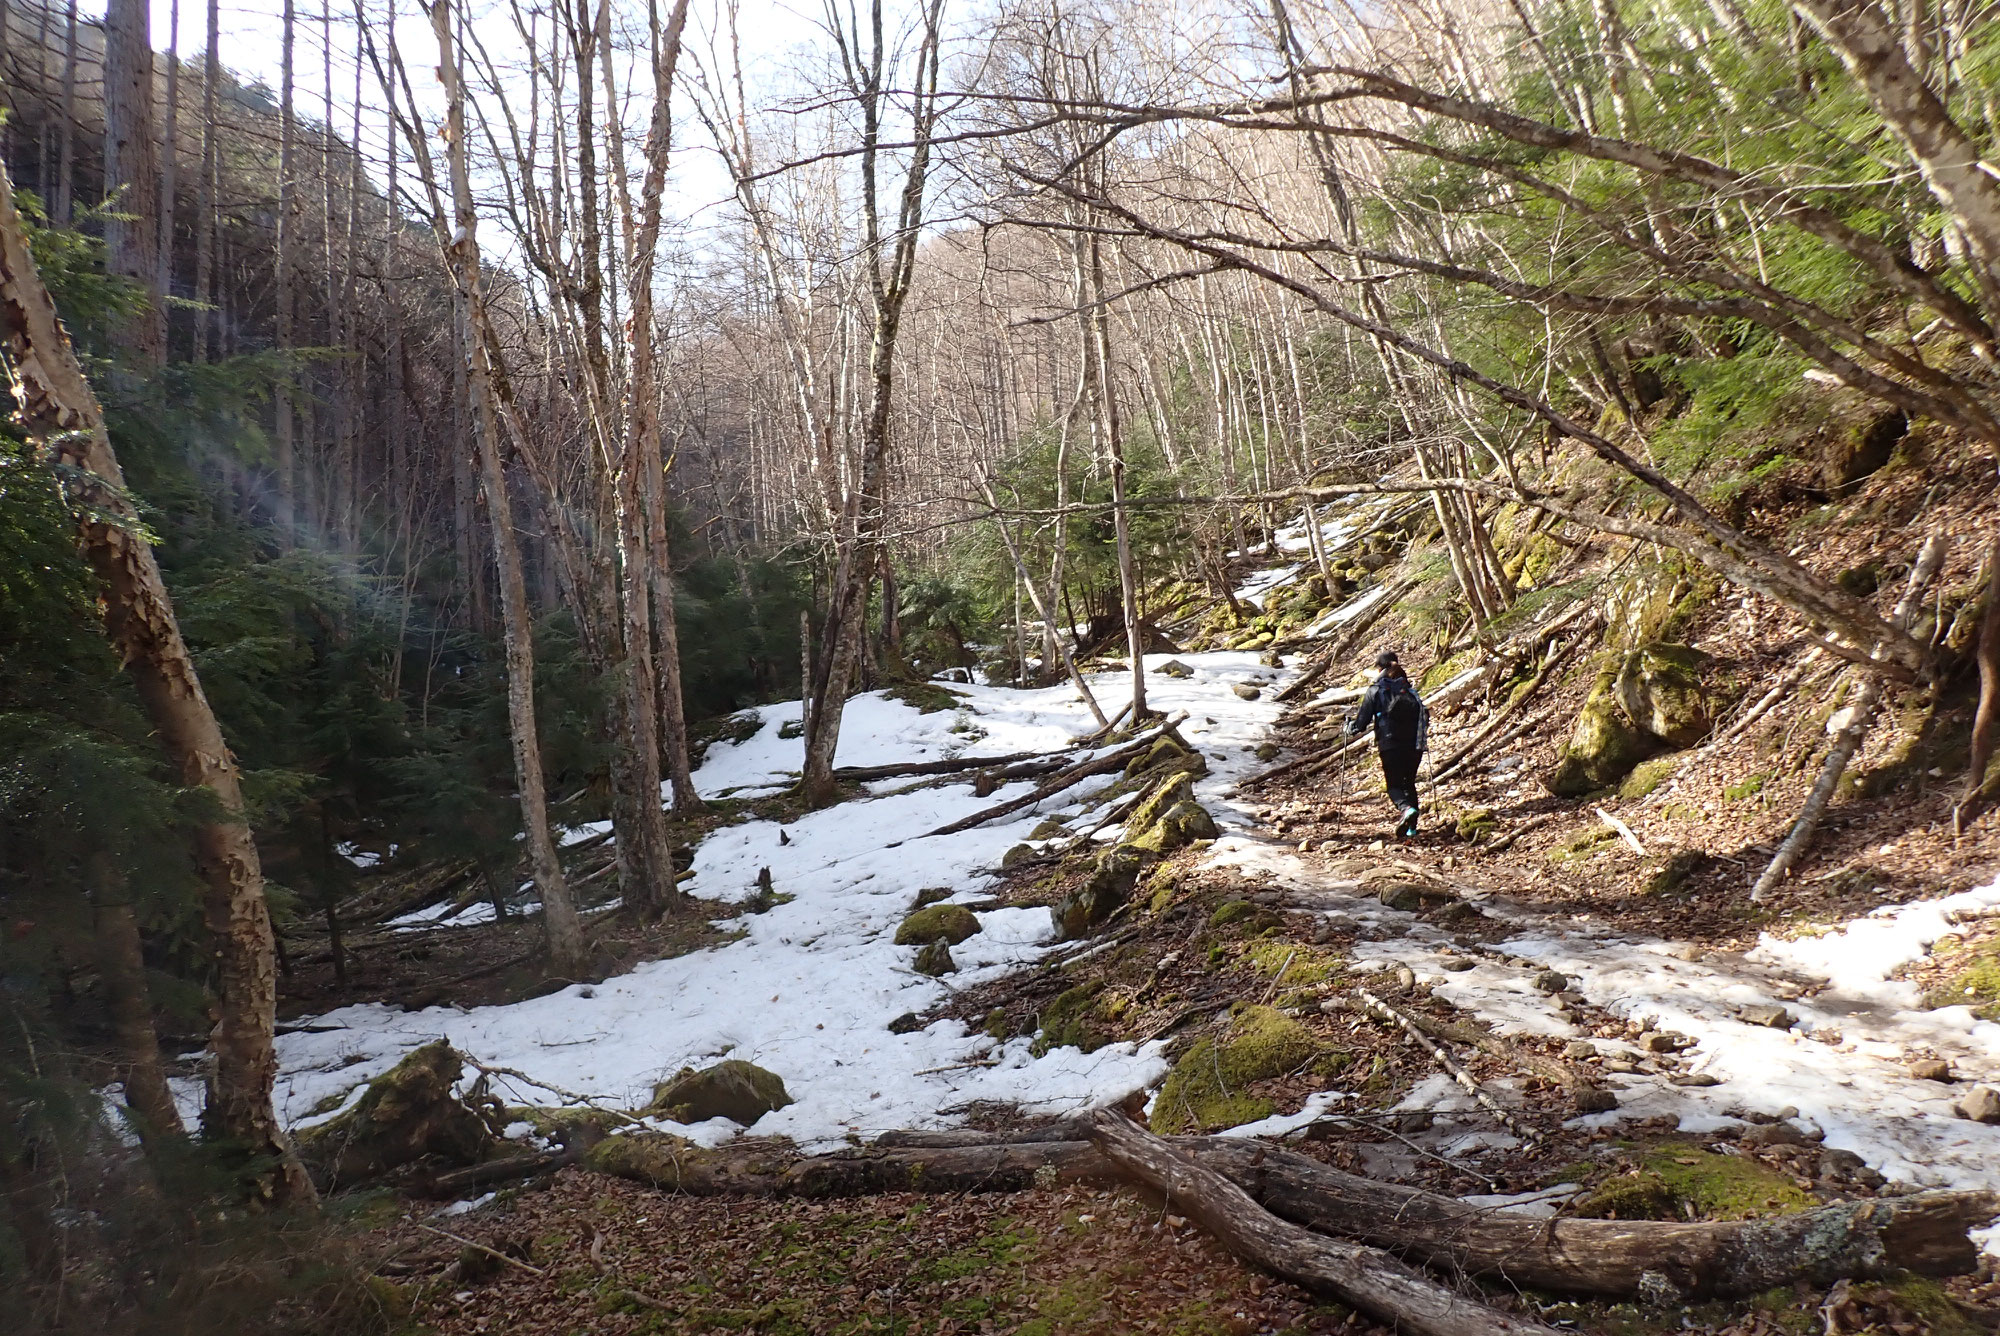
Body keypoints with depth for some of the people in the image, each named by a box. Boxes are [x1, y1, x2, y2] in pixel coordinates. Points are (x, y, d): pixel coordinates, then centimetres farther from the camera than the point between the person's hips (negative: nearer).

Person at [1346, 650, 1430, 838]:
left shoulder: (1375, 691, -2)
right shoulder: (1410, 689, 9)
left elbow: (1363, 718, -1)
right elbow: (1424, 713, 10)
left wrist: (1351, 729, 19)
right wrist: (1422, 736, 28)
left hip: (1390, 744, -4)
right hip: (1414, 745, 4)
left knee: (1394, 784, 4)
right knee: (1409, 782, 16)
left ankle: (1407, 809, -28)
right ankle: (1411, 827, 10)